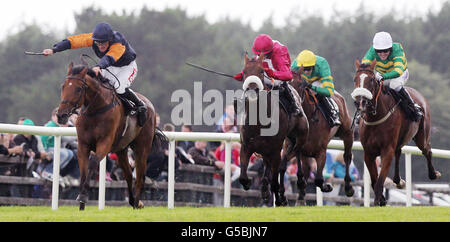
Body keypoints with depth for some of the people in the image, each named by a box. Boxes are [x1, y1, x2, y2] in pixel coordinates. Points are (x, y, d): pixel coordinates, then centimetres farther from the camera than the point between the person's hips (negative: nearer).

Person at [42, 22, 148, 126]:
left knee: (119, 87, -30)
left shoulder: (119, 44, -38)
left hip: (127, 67, -6)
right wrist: (54, 50, -35)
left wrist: (99, 66, -76)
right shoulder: (93, 38, -23)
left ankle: (140, 105, -7)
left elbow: (109, 58, -57)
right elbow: (73, 41, -26)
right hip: (111, 67, 6)